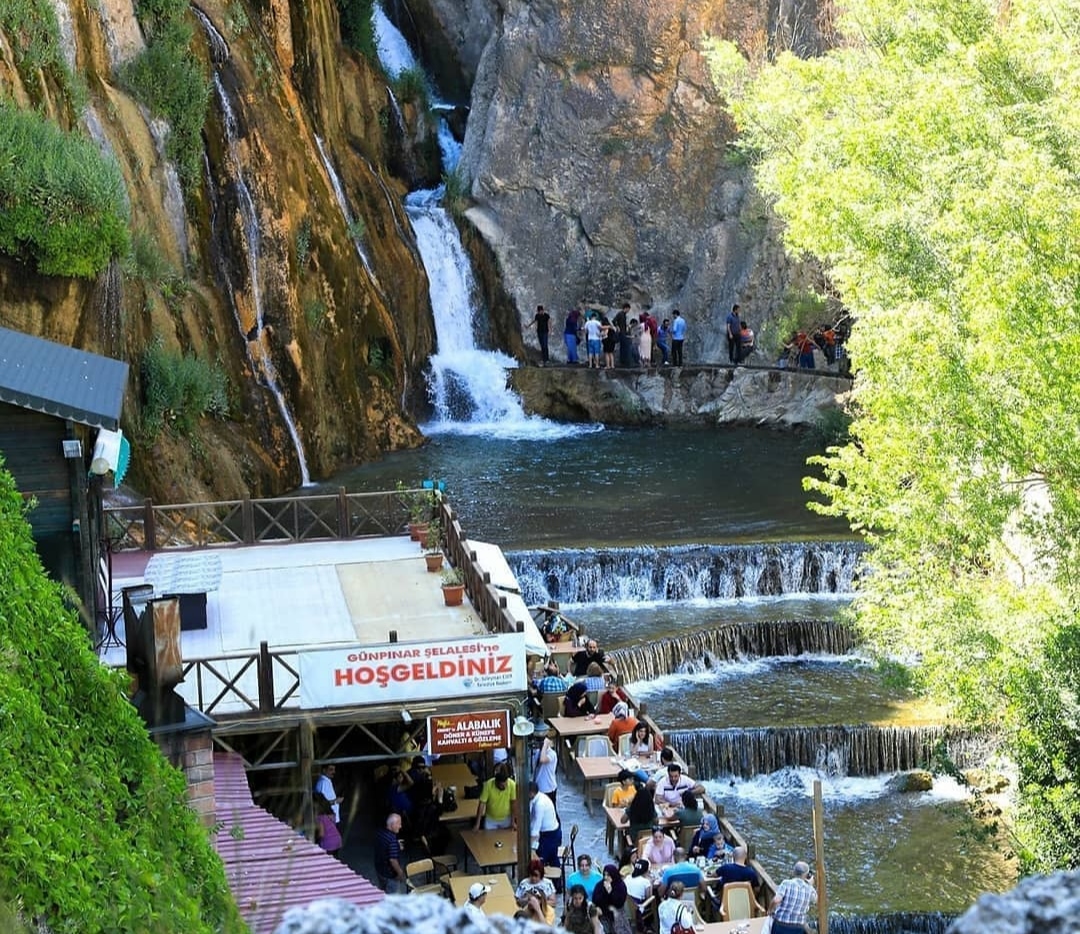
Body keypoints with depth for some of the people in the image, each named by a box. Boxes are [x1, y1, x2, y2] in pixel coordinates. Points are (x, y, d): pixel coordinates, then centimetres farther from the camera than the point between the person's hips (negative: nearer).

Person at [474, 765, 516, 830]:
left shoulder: (512, 784, -23)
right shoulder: (488, 785, -25)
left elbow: (513, 803, -13)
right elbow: (482, 804, -20)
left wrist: (513, 822, -10)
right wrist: (477, 824, -20)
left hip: (506, 819, 1)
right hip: (491, 820, -1)